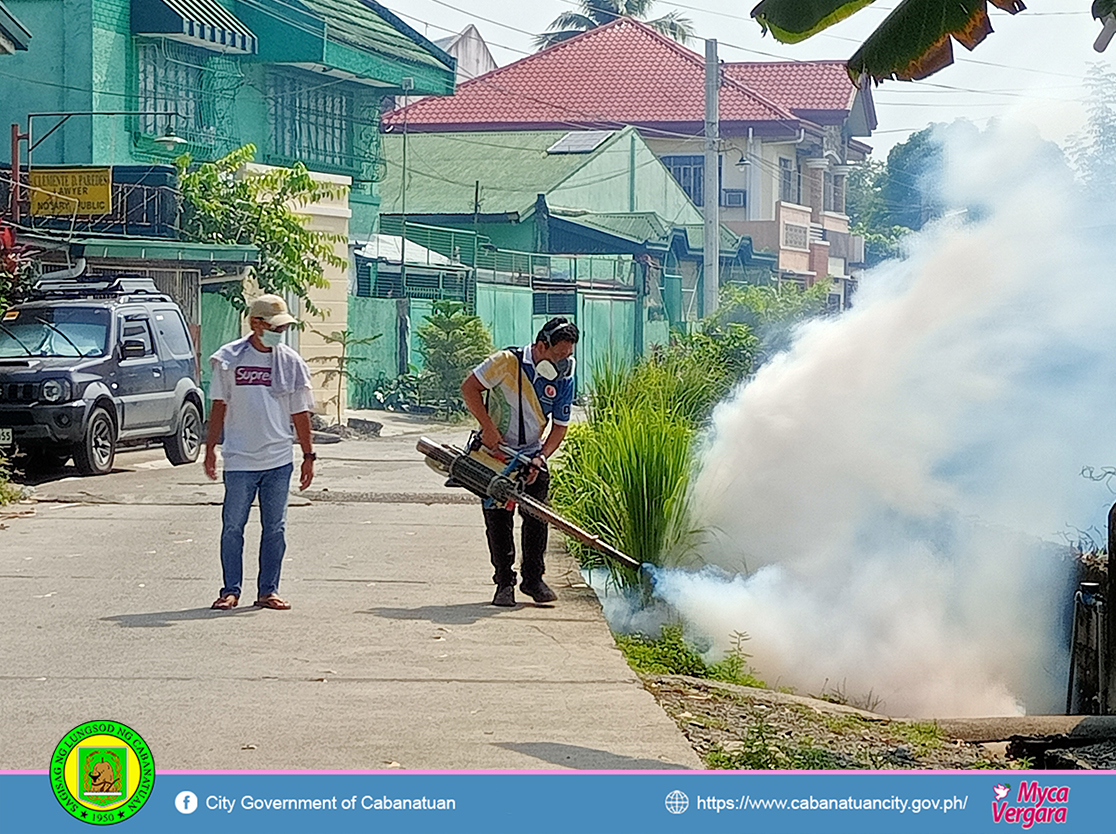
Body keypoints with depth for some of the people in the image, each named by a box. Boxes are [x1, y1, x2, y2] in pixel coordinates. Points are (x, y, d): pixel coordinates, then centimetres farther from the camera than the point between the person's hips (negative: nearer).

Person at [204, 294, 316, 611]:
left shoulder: (291, 362, 5)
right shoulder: (229, 358, 0)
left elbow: (299, 413, 10)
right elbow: (219, 406, 5)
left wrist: (308, 455, 10)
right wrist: (211, 448, 1)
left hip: (279, 460, 2)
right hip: (240, 460, -2)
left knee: (275, 528, 5)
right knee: (233, 526, 0)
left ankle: (268, 591, 12)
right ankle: (230, 591, 8)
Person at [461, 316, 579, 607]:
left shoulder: (564, 379, -8)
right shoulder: (508, 362, -18)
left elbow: (559, 426, -2)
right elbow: (469, 388, -15)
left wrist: (541, 458, -16)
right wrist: (488, 428, -20)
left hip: (533, 456, 3)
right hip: (495, 452, -3)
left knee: (537, 517, -4)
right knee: (498, 520, -3)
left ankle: (533, 579, 8)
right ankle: (504, 582, 5)